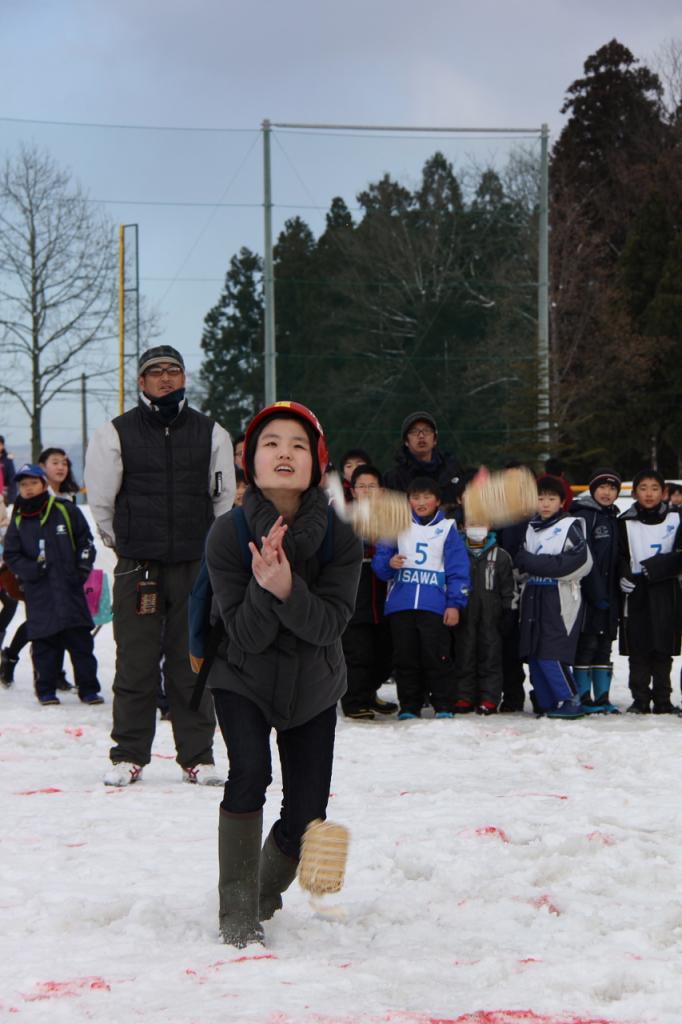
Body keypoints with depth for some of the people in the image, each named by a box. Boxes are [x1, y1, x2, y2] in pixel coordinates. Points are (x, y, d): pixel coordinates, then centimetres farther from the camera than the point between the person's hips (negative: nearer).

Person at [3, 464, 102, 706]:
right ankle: (46, 690, 10)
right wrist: (31, 570, -8)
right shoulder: (18, 522, 8)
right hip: (39, 594, 1)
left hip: (69, 588, -1)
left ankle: (88, 688, 5)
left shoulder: (66, 512, 3)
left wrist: (82, 569, -2)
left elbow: (85, 541, 8)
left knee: (80, 640, 0)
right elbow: (11, 556, 7)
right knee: (44, 642, 1)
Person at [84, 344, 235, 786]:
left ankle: (197, 756, 8)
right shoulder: (116, 434, 2)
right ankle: (129, 755, 7)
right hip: (137, 568, -1)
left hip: (196, 567, 1)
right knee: (136, 664, -1)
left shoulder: (211, 433, 8)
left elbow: (224, 498, 16)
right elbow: (101, 500, 9)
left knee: (194, 663, 2)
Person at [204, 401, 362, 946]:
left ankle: (267, 892, 31)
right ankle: (238, 912, -16)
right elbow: (247, 634, -20)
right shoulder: (228, 534, -19)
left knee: (305, 820, -1)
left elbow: (330, 625, -22)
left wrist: (288, 589, -39)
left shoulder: (341, 535, -16)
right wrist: (264, 586, -38)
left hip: (314, 687, 2)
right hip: (244, 680, -2)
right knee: (249, 772, -27)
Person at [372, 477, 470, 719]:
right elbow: (379, 559, 10)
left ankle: (444, 706, 1)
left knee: (436, 657, -6)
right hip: (400, 605, 2)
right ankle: (409, 706, 11)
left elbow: (458, 569, 3)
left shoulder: (447, 528, 7)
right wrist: (389, 563, -13)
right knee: (405, 658, 4)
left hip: (435, 606, -2)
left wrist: (455, 604, -4)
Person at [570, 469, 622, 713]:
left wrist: (615, 593, 9)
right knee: (587, 643, -5)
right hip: (588, 593, -7)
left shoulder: (613, 519, 16)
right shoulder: (583, 516, -8)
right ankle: (584, 699, -2)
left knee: (604, 644, 7)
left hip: (608, 593, 7)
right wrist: (597, 594, -18)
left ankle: (602, 697, 10)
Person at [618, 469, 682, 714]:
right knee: (638, 650, 0)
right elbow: (619, 555, 4)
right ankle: (640, 699, 5)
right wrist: (623, 575, -14)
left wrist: (653, 567, -13)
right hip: (635, 592, 0)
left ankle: (662, 700, 7)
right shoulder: (626, 522, 7)